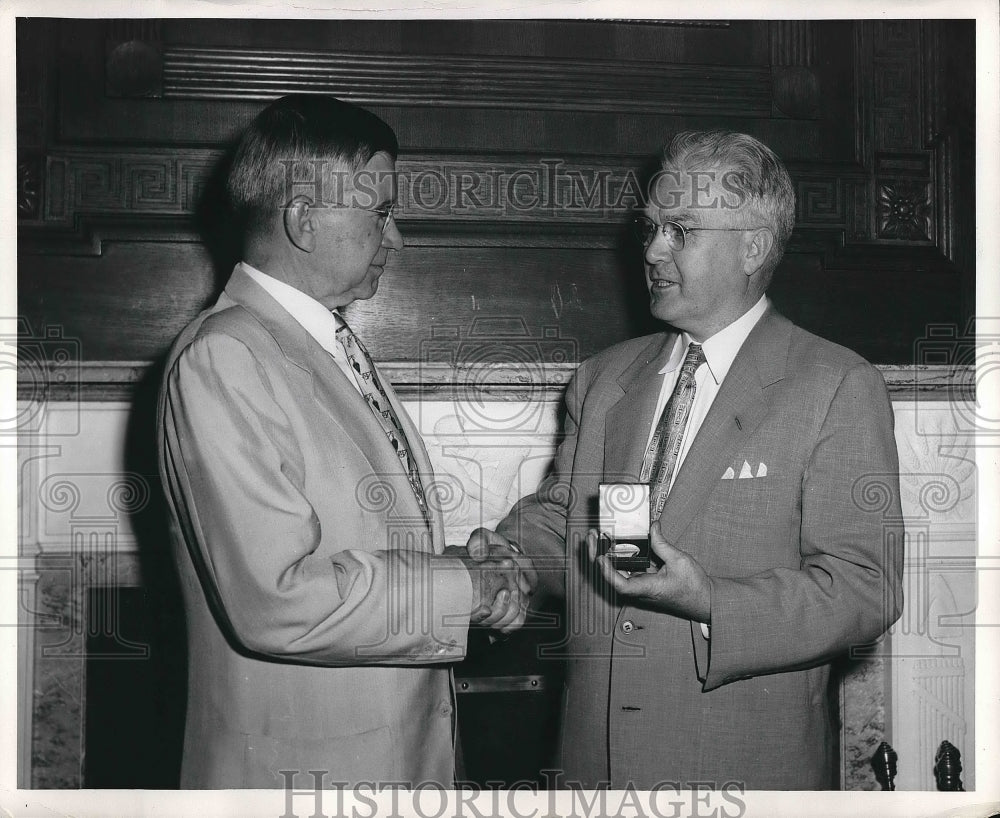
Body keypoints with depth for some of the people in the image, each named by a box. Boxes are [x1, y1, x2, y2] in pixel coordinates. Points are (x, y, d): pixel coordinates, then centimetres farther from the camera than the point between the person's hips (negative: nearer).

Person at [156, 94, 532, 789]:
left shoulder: (337, 344, 10)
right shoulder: (223, 359, -19)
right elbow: (277, 602, -27)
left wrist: (469, 565, -1)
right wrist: (467, 590, -18)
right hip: (301, 766, -8)